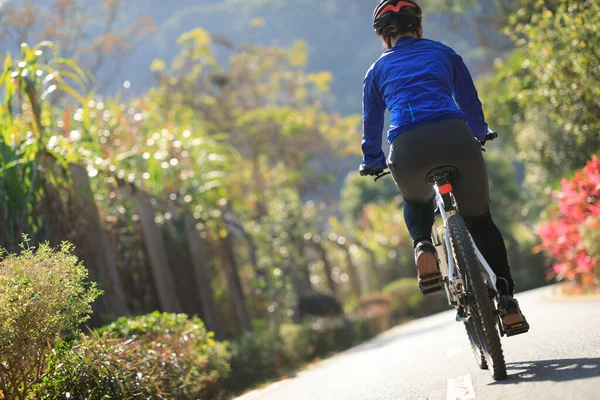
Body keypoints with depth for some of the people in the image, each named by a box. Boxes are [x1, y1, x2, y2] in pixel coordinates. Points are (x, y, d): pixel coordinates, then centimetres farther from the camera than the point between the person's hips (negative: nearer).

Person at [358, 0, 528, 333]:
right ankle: (507, 302, 7)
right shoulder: (443, 53, 24)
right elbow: (471, 104, 32)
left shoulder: (378, 70, 24)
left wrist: (373, 163, 48)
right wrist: (479, 136, 51)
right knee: (480, 221, 18)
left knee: (416, 201, 35)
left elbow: (371, 125, 31)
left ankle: (423, 248, 5)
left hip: (407, 149, 0)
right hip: (454, 137, 0)